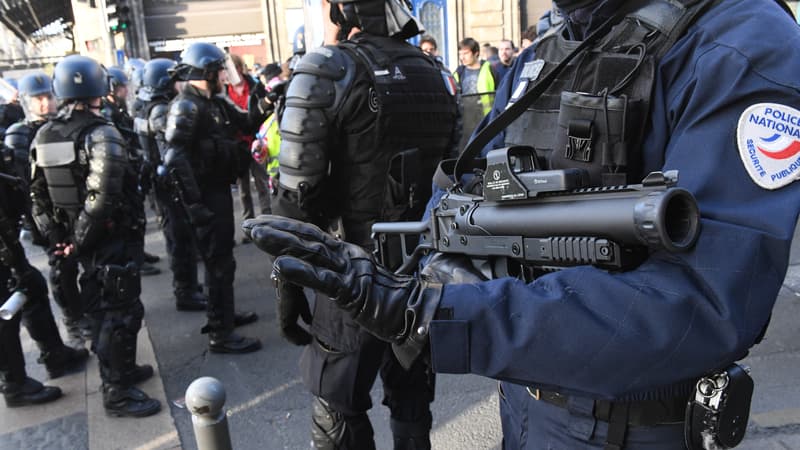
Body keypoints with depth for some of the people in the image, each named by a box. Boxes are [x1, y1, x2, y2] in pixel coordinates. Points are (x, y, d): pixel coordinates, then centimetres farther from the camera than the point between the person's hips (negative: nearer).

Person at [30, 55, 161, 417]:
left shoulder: (43, 137, 6)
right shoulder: (100, 133, -19)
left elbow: (38, 195, 8)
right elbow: (103, 195, -28)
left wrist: (58, 237, 10)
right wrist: (81, 238, -17)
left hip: (84, 241, 8)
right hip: (114, 238, -8)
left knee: (101, 308, 20)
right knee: (121, 312, 1)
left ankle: (120, 369, 36)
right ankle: (117, 392, 9)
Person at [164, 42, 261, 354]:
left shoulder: (216, 103, 10)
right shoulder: (186, 107, -17)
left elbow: (247, 123, 17)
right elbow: (175, 159, -24)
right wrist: (193, 203, -26)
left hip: (220, 190, 10)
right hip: (205, 195, -10)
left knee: (221, 255, 20)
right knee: (220, 262, -5)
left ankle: (223, 314, 36)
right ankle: (220, 334, 3)